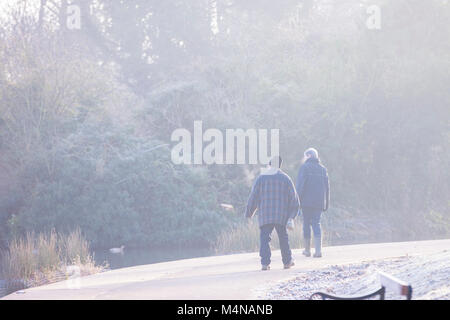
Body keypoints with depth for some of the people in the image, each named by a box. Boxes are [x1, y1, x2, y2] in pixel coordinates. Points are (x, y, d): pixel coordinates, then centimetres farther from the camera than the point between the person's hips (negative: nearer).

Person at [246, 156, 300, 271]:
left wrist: (249, 213, 9)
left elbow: (254, 196, 2)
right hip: (281, 216, 1)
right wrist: (293, 213, 16)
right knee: (283, 237, 15)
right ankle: (287, 261, 22)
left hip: (265, 215, -1)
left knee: (264, 238, -2)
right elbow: (293, 197, 6)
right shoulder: (285, 178, 5)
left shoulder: (261, 178, 3)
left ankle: (265, 263, -15)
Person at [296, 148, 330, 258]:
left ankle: (307, 250, 13)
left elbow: (300, 184, -12)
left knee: (306, 224, 7)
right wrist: (326, 204, 18)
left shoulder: (305, 167, -4)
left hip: (307, 201, -4)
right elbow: (327, 187, 13)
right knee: (316, 223, 3)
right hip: (319, 202, 4)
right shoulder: (323, 169, 12)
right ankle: (318, 250, -11)